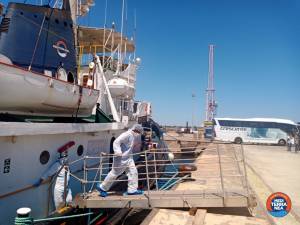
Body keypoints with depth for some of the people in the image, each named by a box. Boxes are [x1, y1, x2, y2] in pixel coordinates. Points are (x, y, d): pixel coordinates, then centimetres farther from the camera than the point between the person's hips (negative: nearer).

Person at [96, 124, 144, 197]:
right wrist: (118, 151, -38)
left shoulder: (136, 136, 7)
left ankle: (132, 190, 14)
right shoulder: (126, 135, -22)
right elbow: (116, 142, -28)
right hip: (121, 158, -9)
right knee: (115, 173, 3)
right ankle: (102, 187, 21)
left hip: (128, 158, 9)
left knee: (133, 172, 4)